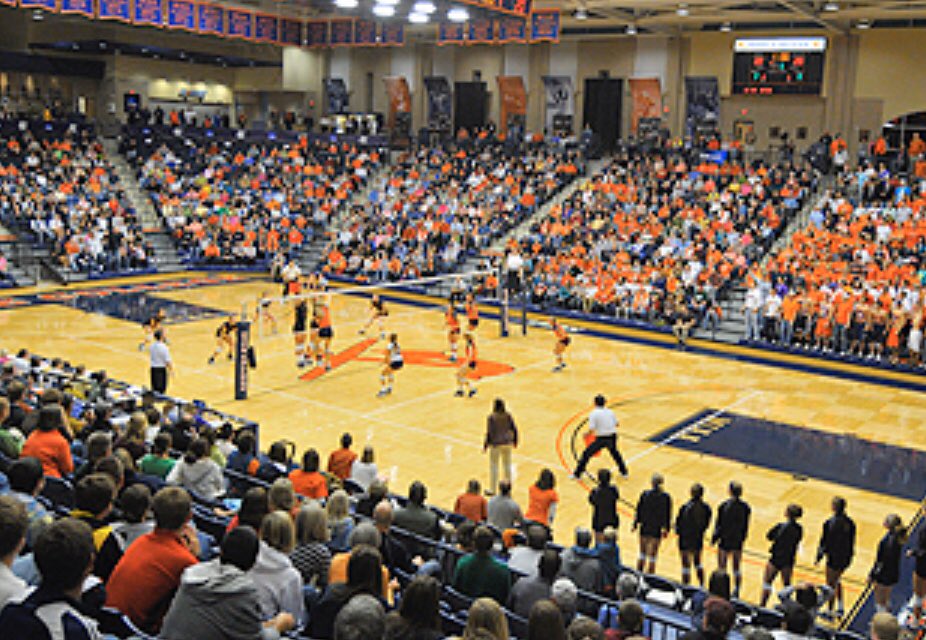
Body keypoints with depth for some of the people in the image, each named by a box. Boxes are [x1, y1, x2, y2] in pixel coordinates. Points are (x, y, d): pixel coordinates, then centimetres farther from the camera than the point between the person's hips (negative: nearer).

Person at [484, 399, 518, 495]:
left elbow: (489, 433, -17)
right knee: (507, 465, 20)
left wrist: (485, 445, -6)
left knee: (493, 466, 7)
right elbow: (514, 429, 1)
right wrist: (514, 441, 16)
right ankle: (507, 486, 33)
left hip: (496, 444, -4)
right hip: (507, 443, 4)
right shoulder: (508, 415, -5)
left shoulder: (491, 417, -17)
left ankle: (492, 490, 14)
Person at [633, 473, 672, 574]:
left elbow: (639, 510, -3)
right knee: (652, 556, 8)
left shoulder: (644, 494, -8)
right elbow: (668, 515, -5)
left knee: (642, 554, 18)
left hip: (644, 527, 2)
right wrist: (666, 529, 6)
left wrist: (635, 524, 8)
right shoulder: (666, 497, -11)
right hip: (657, 529, -2)